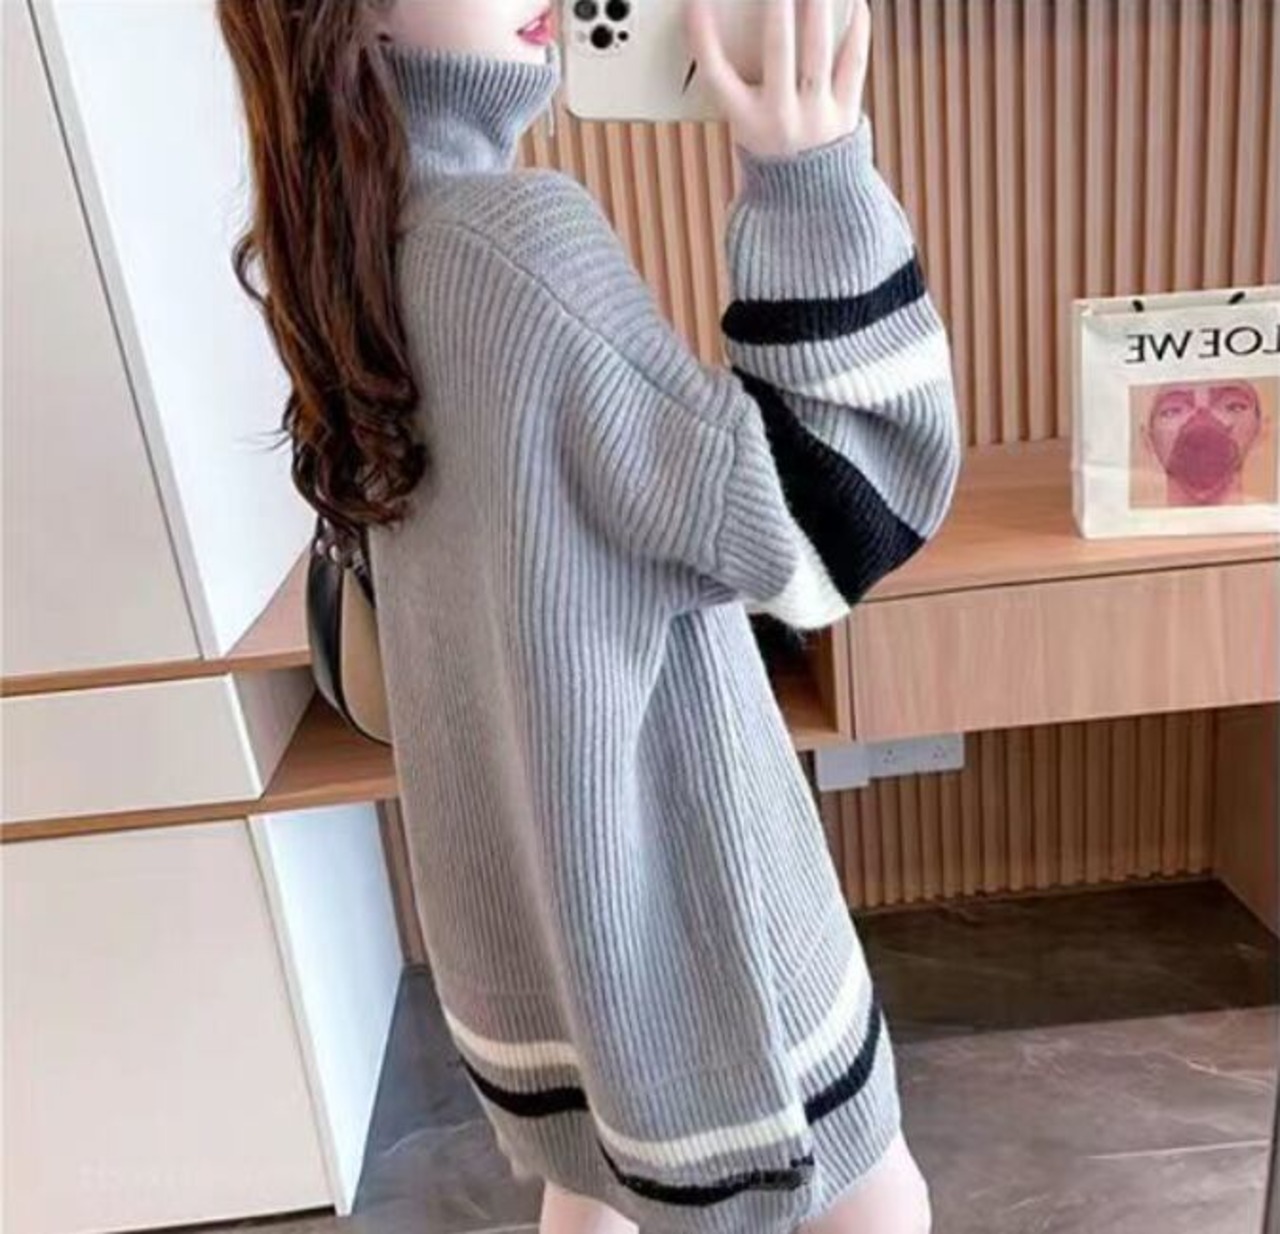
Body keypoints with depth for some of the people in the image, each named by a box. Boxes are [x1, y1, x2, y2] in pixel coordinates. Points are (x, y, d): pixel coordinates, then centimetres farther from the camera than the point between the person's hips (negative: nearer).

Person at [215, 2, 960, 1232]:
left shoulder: (345, 245, 1)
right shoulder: (519, 237, -26)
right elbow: (821, 527, -24)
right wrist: (813, 189, -27)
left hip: (510, 854, 9)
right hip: (658, 853, -8)